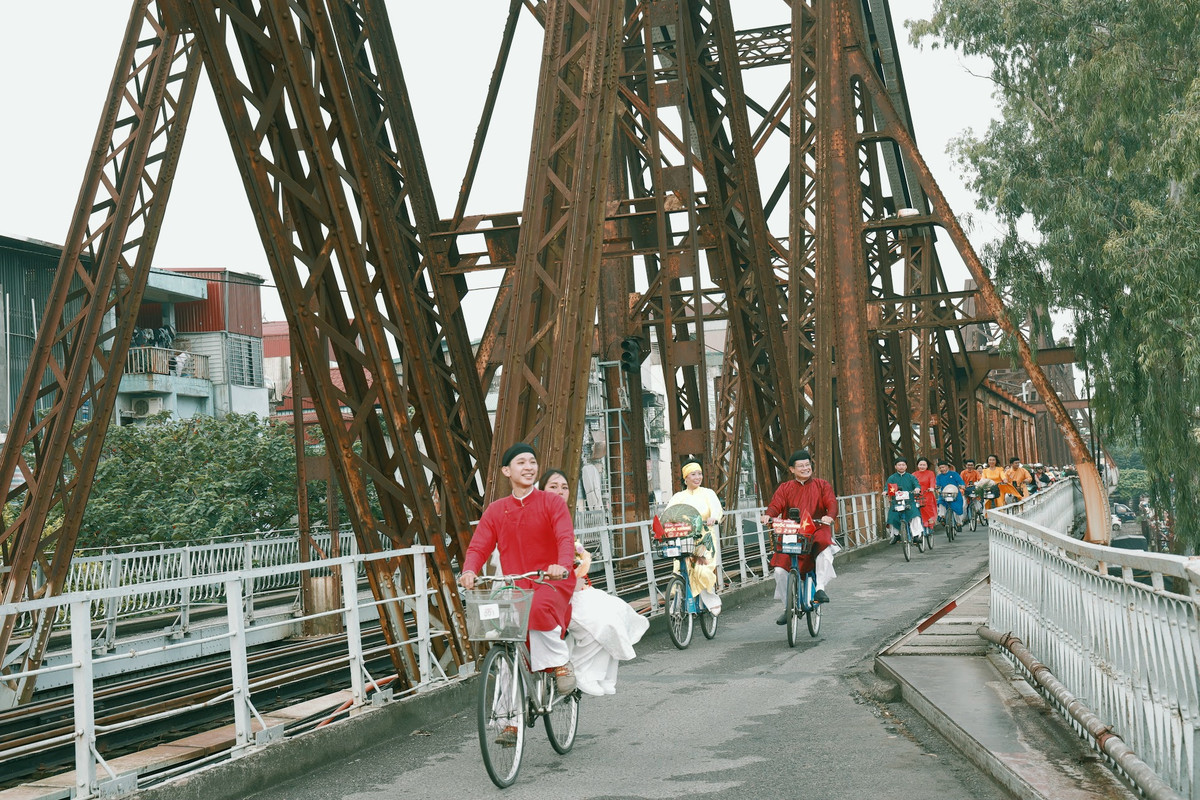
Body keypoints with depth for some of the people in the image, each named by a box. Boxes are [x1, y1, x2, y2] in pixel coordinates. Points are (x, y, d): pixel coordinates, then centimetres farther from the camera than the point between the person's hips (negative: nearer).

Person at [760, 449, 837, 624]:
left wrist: (829, 516, -25)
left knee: (825, 550, -37)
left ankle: (820, 588, -24)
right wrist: (768, 514, -23)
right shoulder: (785, 488, 13)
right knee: (780, 569, -13)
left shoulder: (821, 485, 11)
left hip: (817, 531, -1)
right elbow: (776, 505, 0)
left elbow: (831, 503, -3)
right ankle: (787, 608, 6)